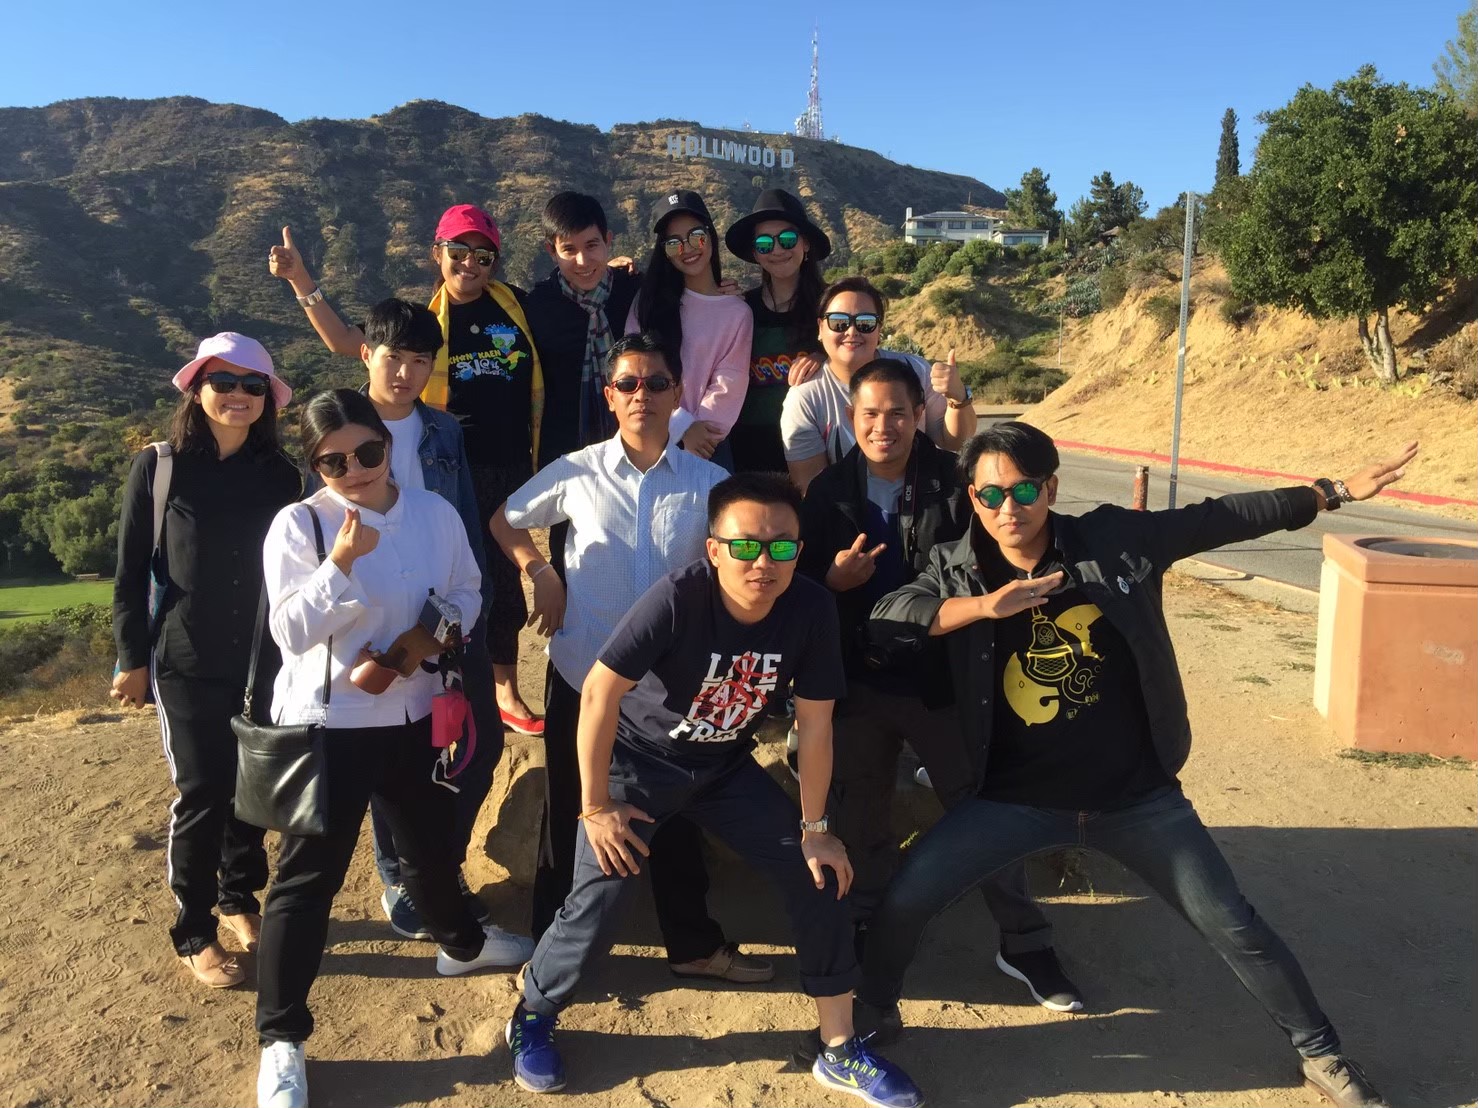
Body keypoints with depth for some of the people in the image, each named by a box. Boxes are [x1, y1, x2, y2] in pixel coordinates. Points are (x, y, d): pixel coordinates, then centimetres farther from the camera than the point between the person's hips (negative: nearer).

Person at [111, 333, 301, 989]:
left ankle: (240, 899, 33)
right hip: (187, 665, -2)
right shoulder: (157, 468, -5)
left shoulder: (280, 476, 2)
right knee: (201, 795, 0)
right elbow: (130, 573, -2)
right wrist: (133, 658, -3)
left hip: (266, 661, 3)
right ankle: (194, 932, 17)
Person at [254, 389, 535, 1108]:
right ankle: (281, 1038, 17)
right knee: (308, 875, 2)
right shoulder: (298, 524, -14)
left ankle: (461, 943, 51)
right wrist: (343, 561, -31)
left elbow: (467, 590, 7)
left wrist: (432, 636, -12)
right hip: (327, 722, -4)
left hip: (415, 713, 5)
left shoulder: (435, 512, -2)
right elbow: (291, 631, -19)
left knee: (431, 842, 23)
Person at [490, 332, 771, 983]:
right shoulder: (576, 472, -4)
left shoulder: (709, 483, -5)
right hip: (582, 674, 0)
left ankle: (693, 945, 33)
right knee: (570, 813, 14)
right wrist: (540, 575, -2)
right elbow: (505, 521, 11)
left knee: (676, 815, 14)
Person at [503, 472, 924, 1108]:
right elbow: (599, 691, -26)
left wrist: (814, 828, -3)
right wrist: (596, 806, -19)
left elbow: (815, 723, -10)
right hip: (639, 760, -4)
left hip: (726, 766, 4)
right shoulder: (677, 598, -33)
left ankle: (840, 1052, 18)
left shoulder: (812, 610, -21)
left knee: (820, 881, 0)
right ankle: (532, 1020, 21)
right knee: (598, 895, -11)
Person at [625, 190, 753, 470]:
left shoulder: (738, 313, 5)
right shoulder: (649, 300, 7)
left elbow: (728, 388, -2)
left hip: (707, 447, 0)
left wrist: (699, 432, -14)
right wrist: (682, 428, -12)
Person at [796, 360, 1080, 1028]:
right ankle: (870, 930, 38)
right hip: (858, 682, 3)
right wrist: (832, 578, -14)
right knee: (860, 815, 16)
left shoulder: (954, 484, -8)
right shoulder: (829, 491, 1)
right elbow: (798, 580, 6)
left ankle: (1023, 944, 24)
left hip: (941, 679, -3)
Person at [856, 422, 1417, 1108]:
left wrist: (1334, 492, 5)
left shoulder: (1114, 540, -8)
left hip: (1137, 796, 1)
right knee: (903, 901, -8)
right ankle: (872, 1010, 22)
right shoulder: (958, 572, -7)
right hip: (1016, 799, 0)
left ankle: (1320, 1053, 37)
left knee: (1233, 928, 11)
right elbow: (883, 618, -21)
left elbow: (1222, 517, 0)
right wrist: (980, 607, -29)